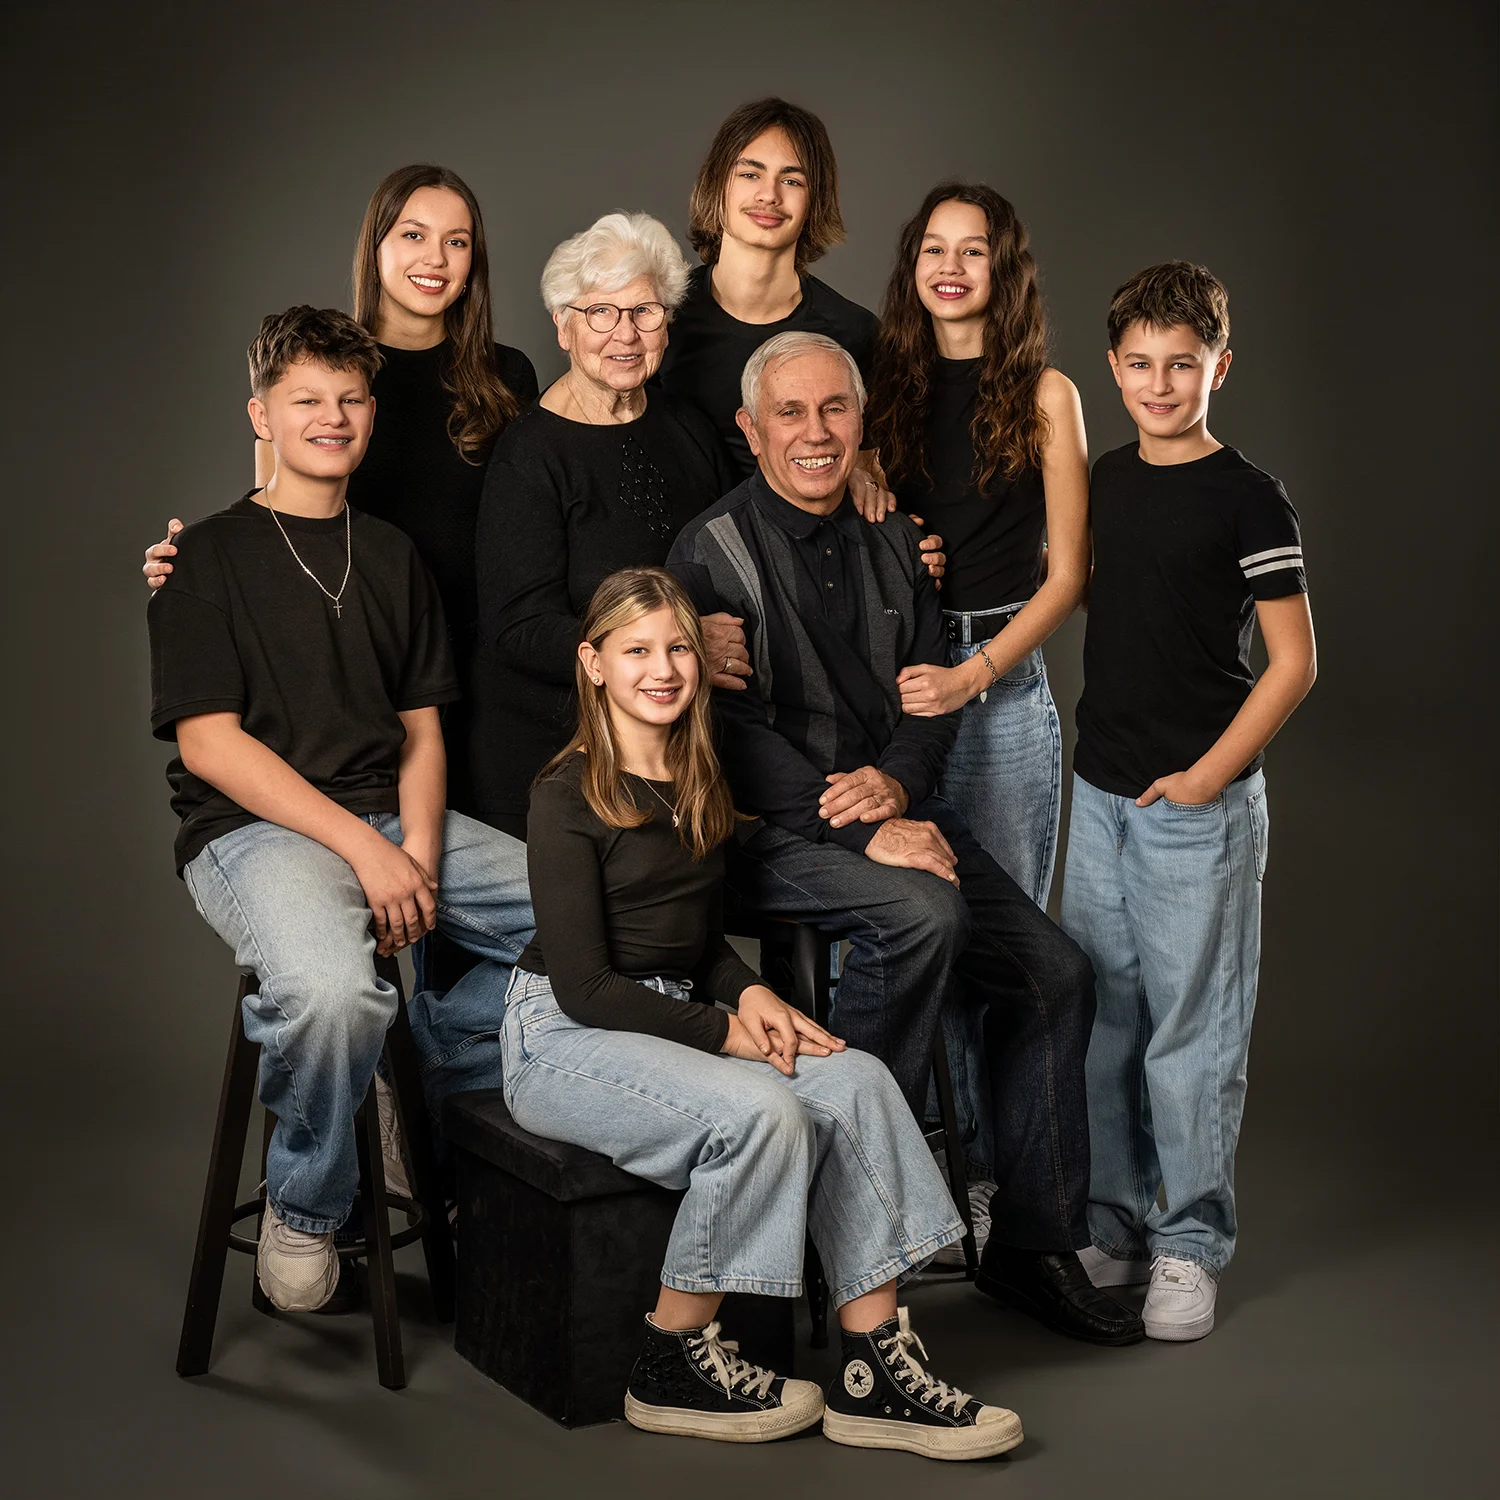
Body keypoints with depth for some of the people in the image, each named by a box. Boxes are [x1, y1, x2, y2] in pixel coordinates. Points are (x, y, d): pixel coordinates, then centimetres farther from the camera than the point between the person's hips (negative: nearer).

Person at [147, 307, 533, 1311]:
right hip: (254, 829, -5)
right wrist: (365, 850, -17)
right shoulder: (211, 557, 2)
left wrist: (418, 857, -6)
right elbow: (208, 741, -7)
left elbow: (421, 730, 15)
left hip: (391, 818, 6)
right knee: (330, 992, -36)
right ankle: (304, 1208, -6)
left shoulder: (392, 558, 18)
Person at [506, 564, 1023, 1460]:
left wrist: (751, 994, -3)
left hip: (671, 1024, 7)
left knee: (859, 1083, -17)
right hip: (566, 1040, -7)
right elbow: (585, 987, -15)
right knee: (757, 1112, -31)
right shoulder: (568, 800, -11)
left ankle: (874, 1374, -15)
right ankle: (674, 1369, -11)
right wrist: (725, 1030, -15)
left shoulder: (700, 786, 11)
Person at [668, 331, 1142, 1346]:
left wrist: (895, 779, -11)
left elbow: (933, 689, 12)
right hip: (770, 833, -6)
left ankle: (1033, 1243, 7)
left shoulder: (891, 542, 14)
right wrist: (865, 836, -21)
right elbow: (736, 730, -14)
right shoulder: (713, 551, -6)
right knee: (923, 914, -33)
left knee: (1056, 972, -6)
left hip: (896, 807, 6)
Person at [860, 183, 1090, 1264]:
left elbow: (1068, 572, 1)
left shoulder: (1044, 393, 5)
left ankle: (1003, 1178, 8)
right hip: (895, 677, 2)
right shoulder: (889, 384, 12)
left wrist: (977, 674, -10)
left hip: (1005, 678, -2)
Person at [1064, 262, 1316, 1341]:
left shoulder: (1248, 500, -8)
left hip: (1200, 806, -6)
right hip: (1100, 794, 6)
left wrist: (1207, 775, -14)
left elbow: (1294, 661, -8)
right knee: (1100, 1020, 11)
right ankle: (1112, 1225, 25)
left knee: (1192, 1030, 0)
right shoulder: (1105, 480, 9)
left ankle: (1191, 1247, 14)